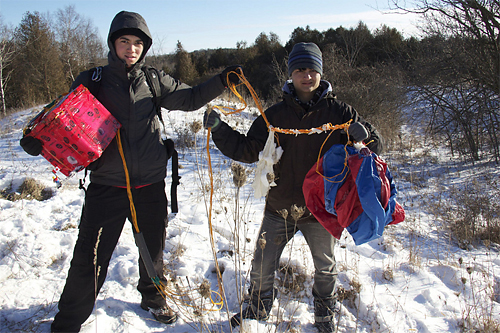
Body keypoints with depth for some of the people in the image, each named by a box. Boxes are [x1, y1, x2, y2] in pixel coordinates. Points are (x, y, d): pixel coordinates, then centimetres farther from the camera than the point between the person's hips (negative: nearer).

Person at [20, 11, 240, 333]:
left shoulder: (154, 81, 5)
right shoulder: (92, 81, 1)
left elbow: (190, 98, 14)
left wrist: (221, 82, 1)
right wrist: (39, 141, -14)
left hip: (150, 185, 3)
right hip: (106, 186, -2)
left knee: (154, 248, 18)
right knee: (90, 258, -2)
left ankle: (153, 297, 44)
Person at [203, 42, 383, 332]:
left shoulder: (339, 112, -5)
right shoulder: (275, 114, -2)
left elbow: (375, 146, -3)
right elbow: (248, 150, -1)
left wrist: (363, 135, -26)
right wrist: (220, 130, -14)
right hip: (280, 207, 1)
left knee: (325, 269, 20)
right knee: (262, 266, 12)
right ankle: (258, 308, 41)